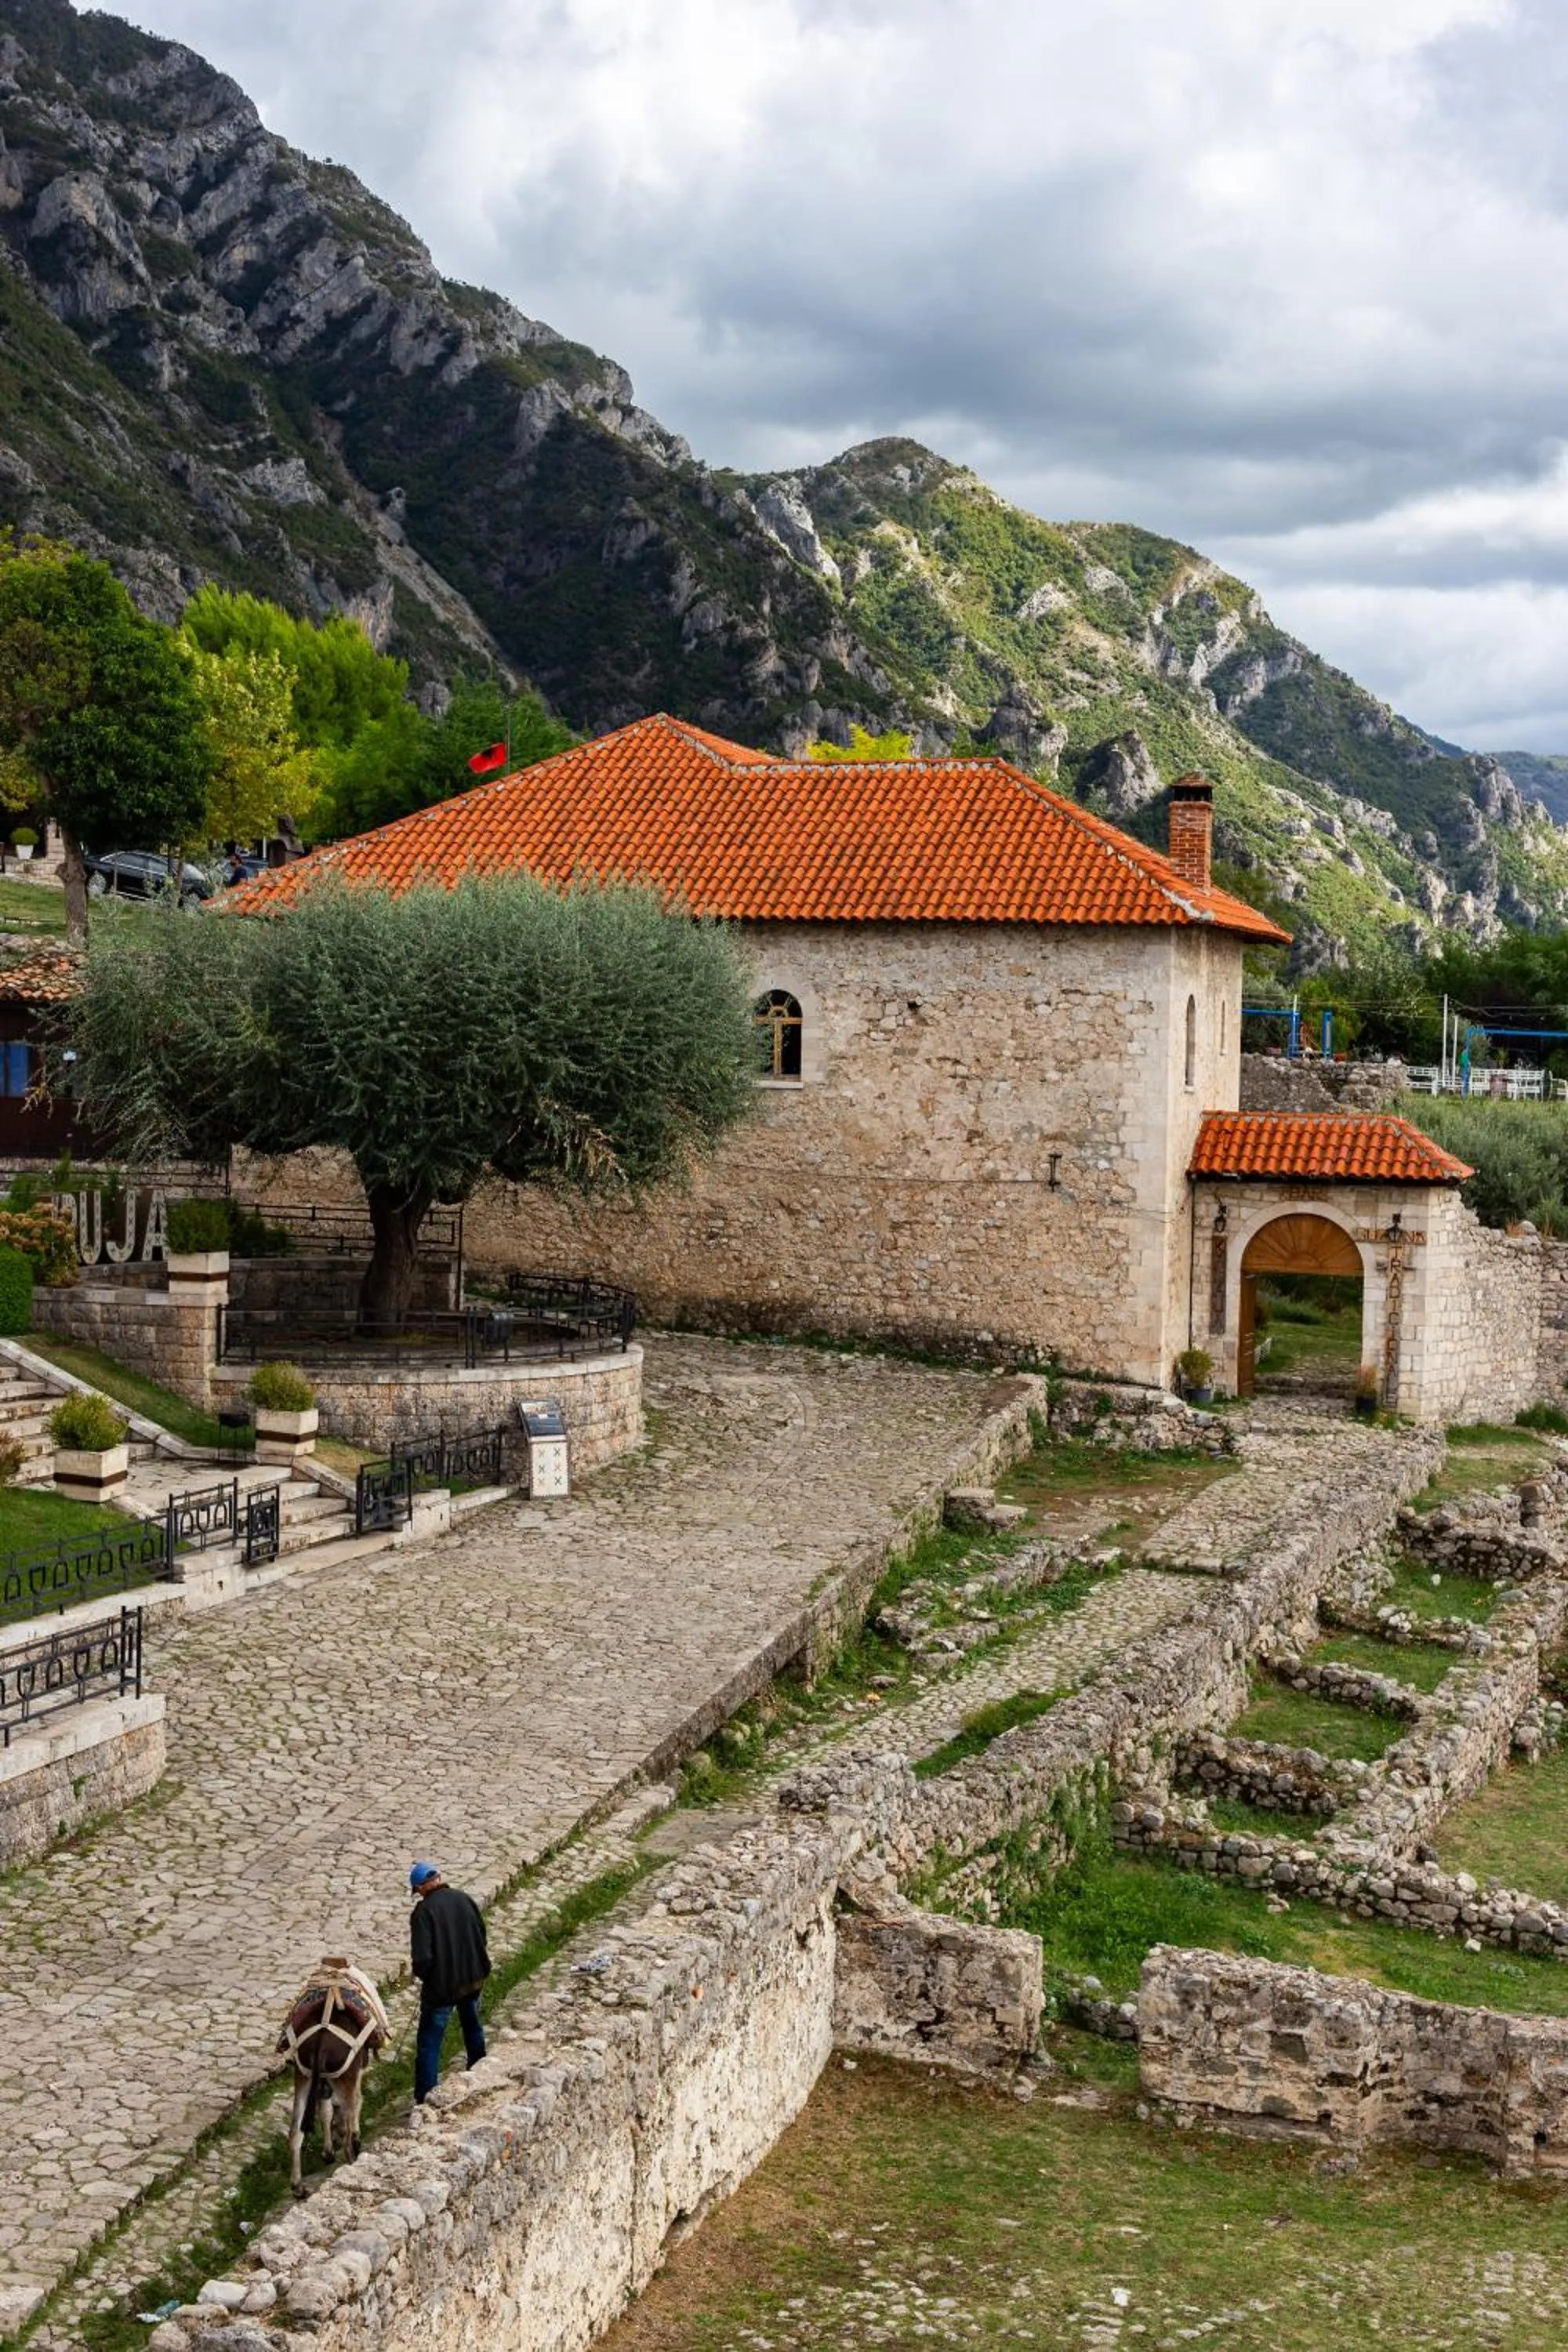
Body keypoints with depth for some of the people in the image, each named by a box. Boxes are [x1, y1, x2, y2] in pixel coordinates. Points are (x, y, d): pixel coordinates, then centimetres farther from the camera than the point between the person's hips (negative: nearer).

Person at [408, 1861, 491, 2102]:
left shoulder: (424, 1911, -21)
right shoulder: (464, 1899, -4)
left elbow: (422, 1958, -24)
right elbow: (482, 1934, 6)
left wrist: (422, 1974, -3)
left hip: (442, 1984, -6)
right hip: (473, 1978, 6)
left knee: (429, 2042, 4)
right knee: (472, 2026, 28)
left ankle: (425, 2098, 3)